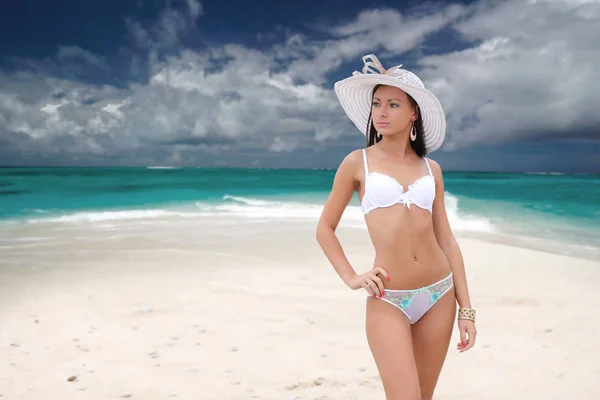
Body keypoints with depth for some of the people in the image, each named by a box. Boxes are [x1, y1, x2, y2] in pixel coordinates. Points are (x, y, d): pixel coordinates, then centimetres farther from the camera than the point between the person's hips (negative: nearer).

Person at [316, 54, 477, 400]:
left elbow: (446, 239, 7)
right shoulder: (357, 162, -1)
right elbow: (325, 228, 6)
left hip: (439, 294, 4)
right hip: (388, 300, -3)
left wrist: (466, 308, 5)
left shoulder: (431, 168, 7)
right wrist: (351, 278, -5)